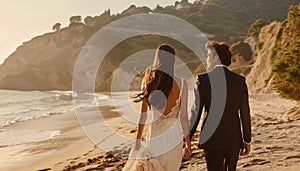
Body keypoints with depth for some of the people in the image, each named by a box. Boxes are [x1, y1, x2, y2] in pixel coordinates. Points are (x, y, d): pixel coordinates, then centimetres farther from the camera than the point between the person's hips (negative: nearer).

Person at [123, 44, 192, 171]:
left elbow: (143, 114, -1)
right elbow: (183, 116, -7)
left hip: (154, 135, 1)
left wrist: (138, 140, 8)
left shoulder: (148, 81, -5)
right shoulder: (181, 83, -9)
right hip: (174, 134, 0)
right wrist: (188, 144, 3)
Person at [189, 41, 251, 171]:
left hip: (212, 140, -3)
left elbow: (196, 112, -7)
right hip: (234, 140, 3)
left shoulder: (203, 80, -9)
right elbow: (245, 113, 2)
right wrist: (247, 140, 11)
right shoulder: (239, 80, -1)